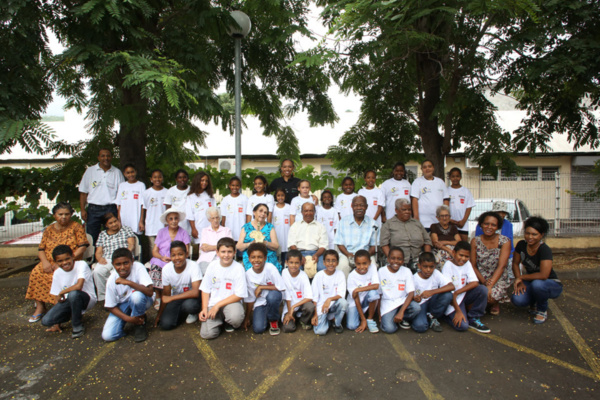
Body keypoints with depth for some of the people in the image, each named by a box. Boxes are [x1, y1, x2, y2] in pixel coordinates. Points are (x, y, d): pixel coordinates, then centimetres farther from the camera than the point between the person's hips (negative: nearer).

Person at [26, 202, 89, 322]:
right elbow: (41, 249, 11)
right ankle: (40, 307, -15)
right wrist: (45, 262, -10)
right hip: (49, 262, 4)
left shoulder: (76, 227, 4)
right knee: (36, 273, -25)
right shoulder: (49, 230, 15)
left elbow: (82, 246, -6)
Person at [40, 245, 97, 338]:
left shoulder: (82, 265, -18)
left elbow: (79, 286, -33)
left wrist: (62, 292, -14)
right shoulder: (57, 273, 1)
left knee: (73, 294, -38)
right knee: (46, 321, -13)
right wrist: (57, 322, 5)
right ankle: (75, 314, 15)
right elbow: (58, 297, 5)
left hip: (87, 299, -6)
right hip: (68, 301, 6)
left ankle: (78, 326, -15)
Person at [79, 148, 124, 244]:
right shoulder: (90, 171, 10)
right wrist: (83, 210, -1)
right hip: (93, 209, 1)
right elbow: (83, 192, 9)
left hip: (111, 209, -1)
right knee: (91, 238, 1)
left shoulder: (117, 172, 9)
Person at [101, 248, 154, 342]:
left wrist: (128, 282, -43)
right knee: (107, 336, -13)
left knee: (136, 295, -38)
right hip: (122, 305, 3)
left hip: (141, 301, -3)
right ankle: (134, 319, 14)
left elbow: (149, 291, -36)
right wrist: (128, 319, -20)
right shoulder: (111, 280, -17)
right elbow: (110, 306, -7)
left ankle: (139, 325, -9)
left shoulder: (138, 267, -26)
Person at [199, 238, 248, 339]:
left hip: (231, 301, -2)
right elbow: (205, 289, 7)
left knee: (236, 317, -35)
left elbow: (239, 295, -12)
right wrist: (204, 309, -5)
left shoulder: (238, 268, -10)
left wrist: (218, 305, -14)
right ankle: (219, 319, 16)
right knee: (207, 334, -18)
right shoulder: (213, 265, 0)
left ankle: (229, 322, 4)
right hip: (213, 303, 2)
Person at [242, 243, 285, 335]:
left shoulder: (270, 268, -20)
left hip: (273, 299, -2)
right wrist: (247, 317, 4)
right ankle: (266, 316, 17)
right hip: (260, 303, 2)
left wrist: (261, 287, -23)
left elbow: (281, 288, -24)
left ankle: (273, 320, -7)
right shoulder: (248, 274, -9)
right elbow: (250, 298, 1)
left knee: (272, 295, -36)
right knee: (258, 329, -19)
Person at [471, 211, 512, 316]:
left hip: (499, 279, -2)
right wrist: (484, 281, -17)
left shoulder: (505, 241, -5)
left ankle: (495, 303, 7)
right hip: (479, 279, 2)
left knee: (491, 295, -33)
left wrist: (490, 286, -25)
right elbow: (473, 266, 0)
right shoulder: (475, 241, 2)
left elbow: (501, 266, -14)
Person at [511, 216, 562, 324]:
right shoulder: (521, 245, -9)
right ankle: (534, 302, 13)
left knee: (537, 284, -40)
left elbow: (543, 275, -35)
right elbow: (515, 263, 2)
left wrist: (521, 277, -23)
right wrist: (519, 282, -11)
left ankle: (542, 310, -8)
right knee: (517, 300, -25)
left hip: (552, 284, -4)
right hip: (531, 283, 4)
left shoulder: (545, 250, -27)